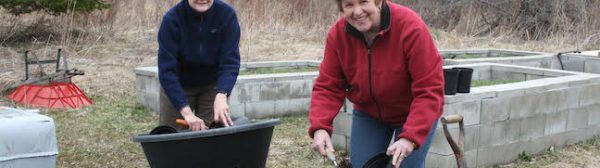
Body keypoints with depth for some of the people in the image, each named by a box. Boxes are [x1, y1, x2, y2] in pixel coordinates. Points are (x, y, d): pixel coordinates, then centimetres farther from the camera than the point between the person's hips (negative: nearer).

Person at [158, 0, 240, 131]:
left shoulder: (227, 15, -21)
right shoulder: (172, 20, -24)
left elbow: (230, 62, -23)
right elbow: (167, 70, -28)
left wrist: (221, 95, -42)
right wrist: (186, 112, -37)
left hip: (212, 85, 1)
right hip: (177, 86, -1)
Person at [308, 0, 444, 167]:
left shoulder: (411, 27, -29)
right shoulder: (337, 34, -17)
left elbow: (430, 90, -29)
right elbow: (328, 87, -14)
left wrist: (410, 137, -38)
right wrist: (319, 127, -31)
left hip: (413, 114, -3)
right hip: (368, 114, 3)